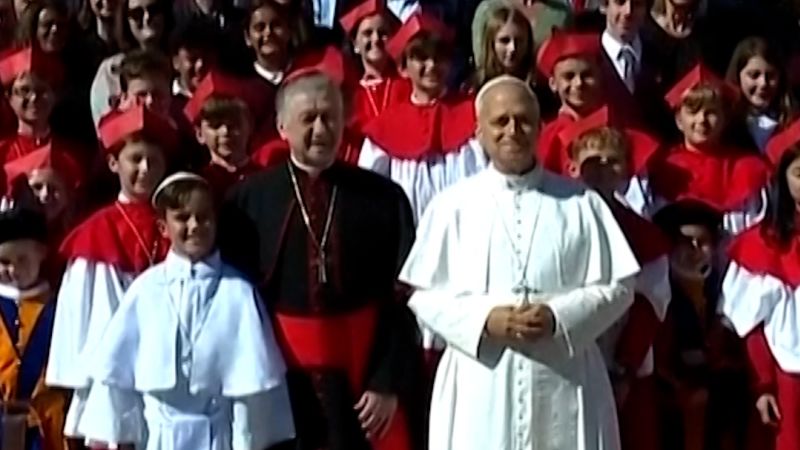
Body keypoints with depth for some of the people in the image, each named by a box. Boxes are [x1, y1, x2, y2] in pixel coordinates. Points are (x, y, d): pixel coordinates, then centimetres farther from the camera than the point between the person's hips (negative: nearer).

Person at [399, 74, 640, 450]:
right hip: (480, 385, 0)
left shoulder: (580, 203, 6)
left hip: (564, 384, 1)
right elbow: (424, 294, 3)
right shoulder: (453, 205, 5)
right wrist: (484, 320, -12)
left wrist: (560, 317, -12)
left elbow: (618, 288, 4)